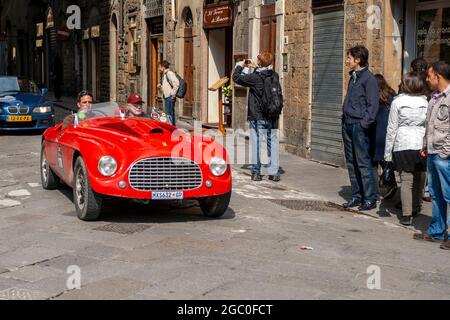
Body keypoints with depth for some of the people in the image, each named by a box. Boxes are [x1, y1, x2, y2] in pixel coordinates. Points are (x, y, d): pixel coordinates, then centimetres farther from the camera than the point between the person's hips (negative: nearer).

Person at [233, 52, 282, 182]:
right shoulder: (275, 76, 2)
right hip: (273, 117, 4)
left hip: (257, 117, -4)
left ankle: (256, 173, 7)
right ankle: (274, 173, 6)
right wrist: (255, 68, 30)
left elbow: (236, 78, -4)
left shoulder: (255, 77, -14)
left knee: (256, 143, 3)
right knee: (273, 142, 7)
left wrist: (240, 66, 13)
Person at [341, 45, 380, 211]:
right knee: (351, 163, 11)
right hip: (348, 125, 9)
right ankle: (357, 196, 19)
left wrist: (364, 124, -19)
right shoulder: (353, 78, 17)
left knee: (363, 162, -7)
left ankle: (370, 199, -1)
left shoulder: (369, 78, -9)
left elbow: (373, 105, -14)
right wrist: (345, 120, 15)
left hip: (359, 126, -9)